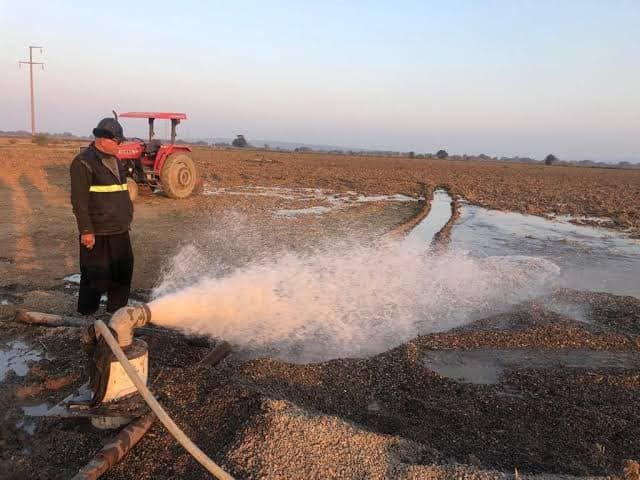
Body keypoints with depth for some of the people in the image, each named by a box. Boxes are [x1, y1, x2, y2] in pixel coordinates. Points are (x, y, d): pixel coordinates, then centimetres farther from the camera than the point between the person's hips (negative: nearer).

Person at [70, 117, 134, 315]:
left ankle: (116, 312, 32)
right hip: (97, 234, -8)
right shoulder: (84, 162, -13)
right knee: (96, 277, 0)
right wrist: (86, 231, -19)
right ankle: (86, 316, 16)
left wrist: (128, 218, 21)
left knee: (123, 273, 16)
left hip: (120, 231, 8)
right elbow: (79, 201, -17)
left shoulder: (115, 161, 14)